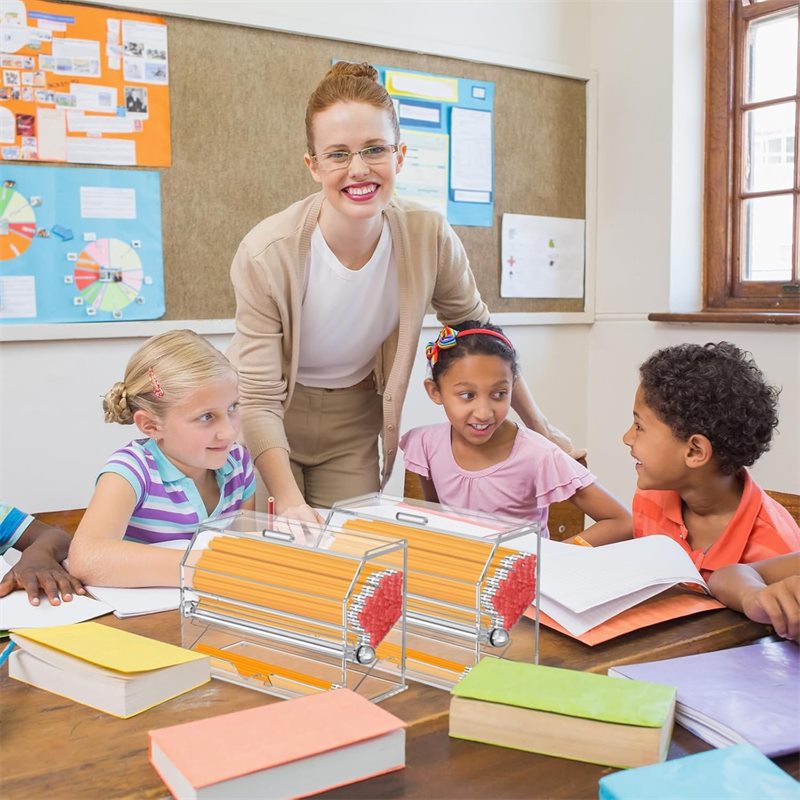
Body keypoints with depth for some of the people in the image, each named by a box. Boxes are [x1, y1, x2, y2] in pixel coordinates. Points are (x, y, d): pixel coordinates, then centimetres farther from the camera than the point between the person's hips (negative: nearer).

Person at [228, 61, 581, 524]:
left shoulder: (429, 239, -18)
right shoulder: (266, 255, -27)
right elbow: (259, 399, -25)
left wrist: (540, 428, 4)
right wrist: (289, 501, -38)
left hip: (355, 424, 2)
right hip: (273, 422, -2)